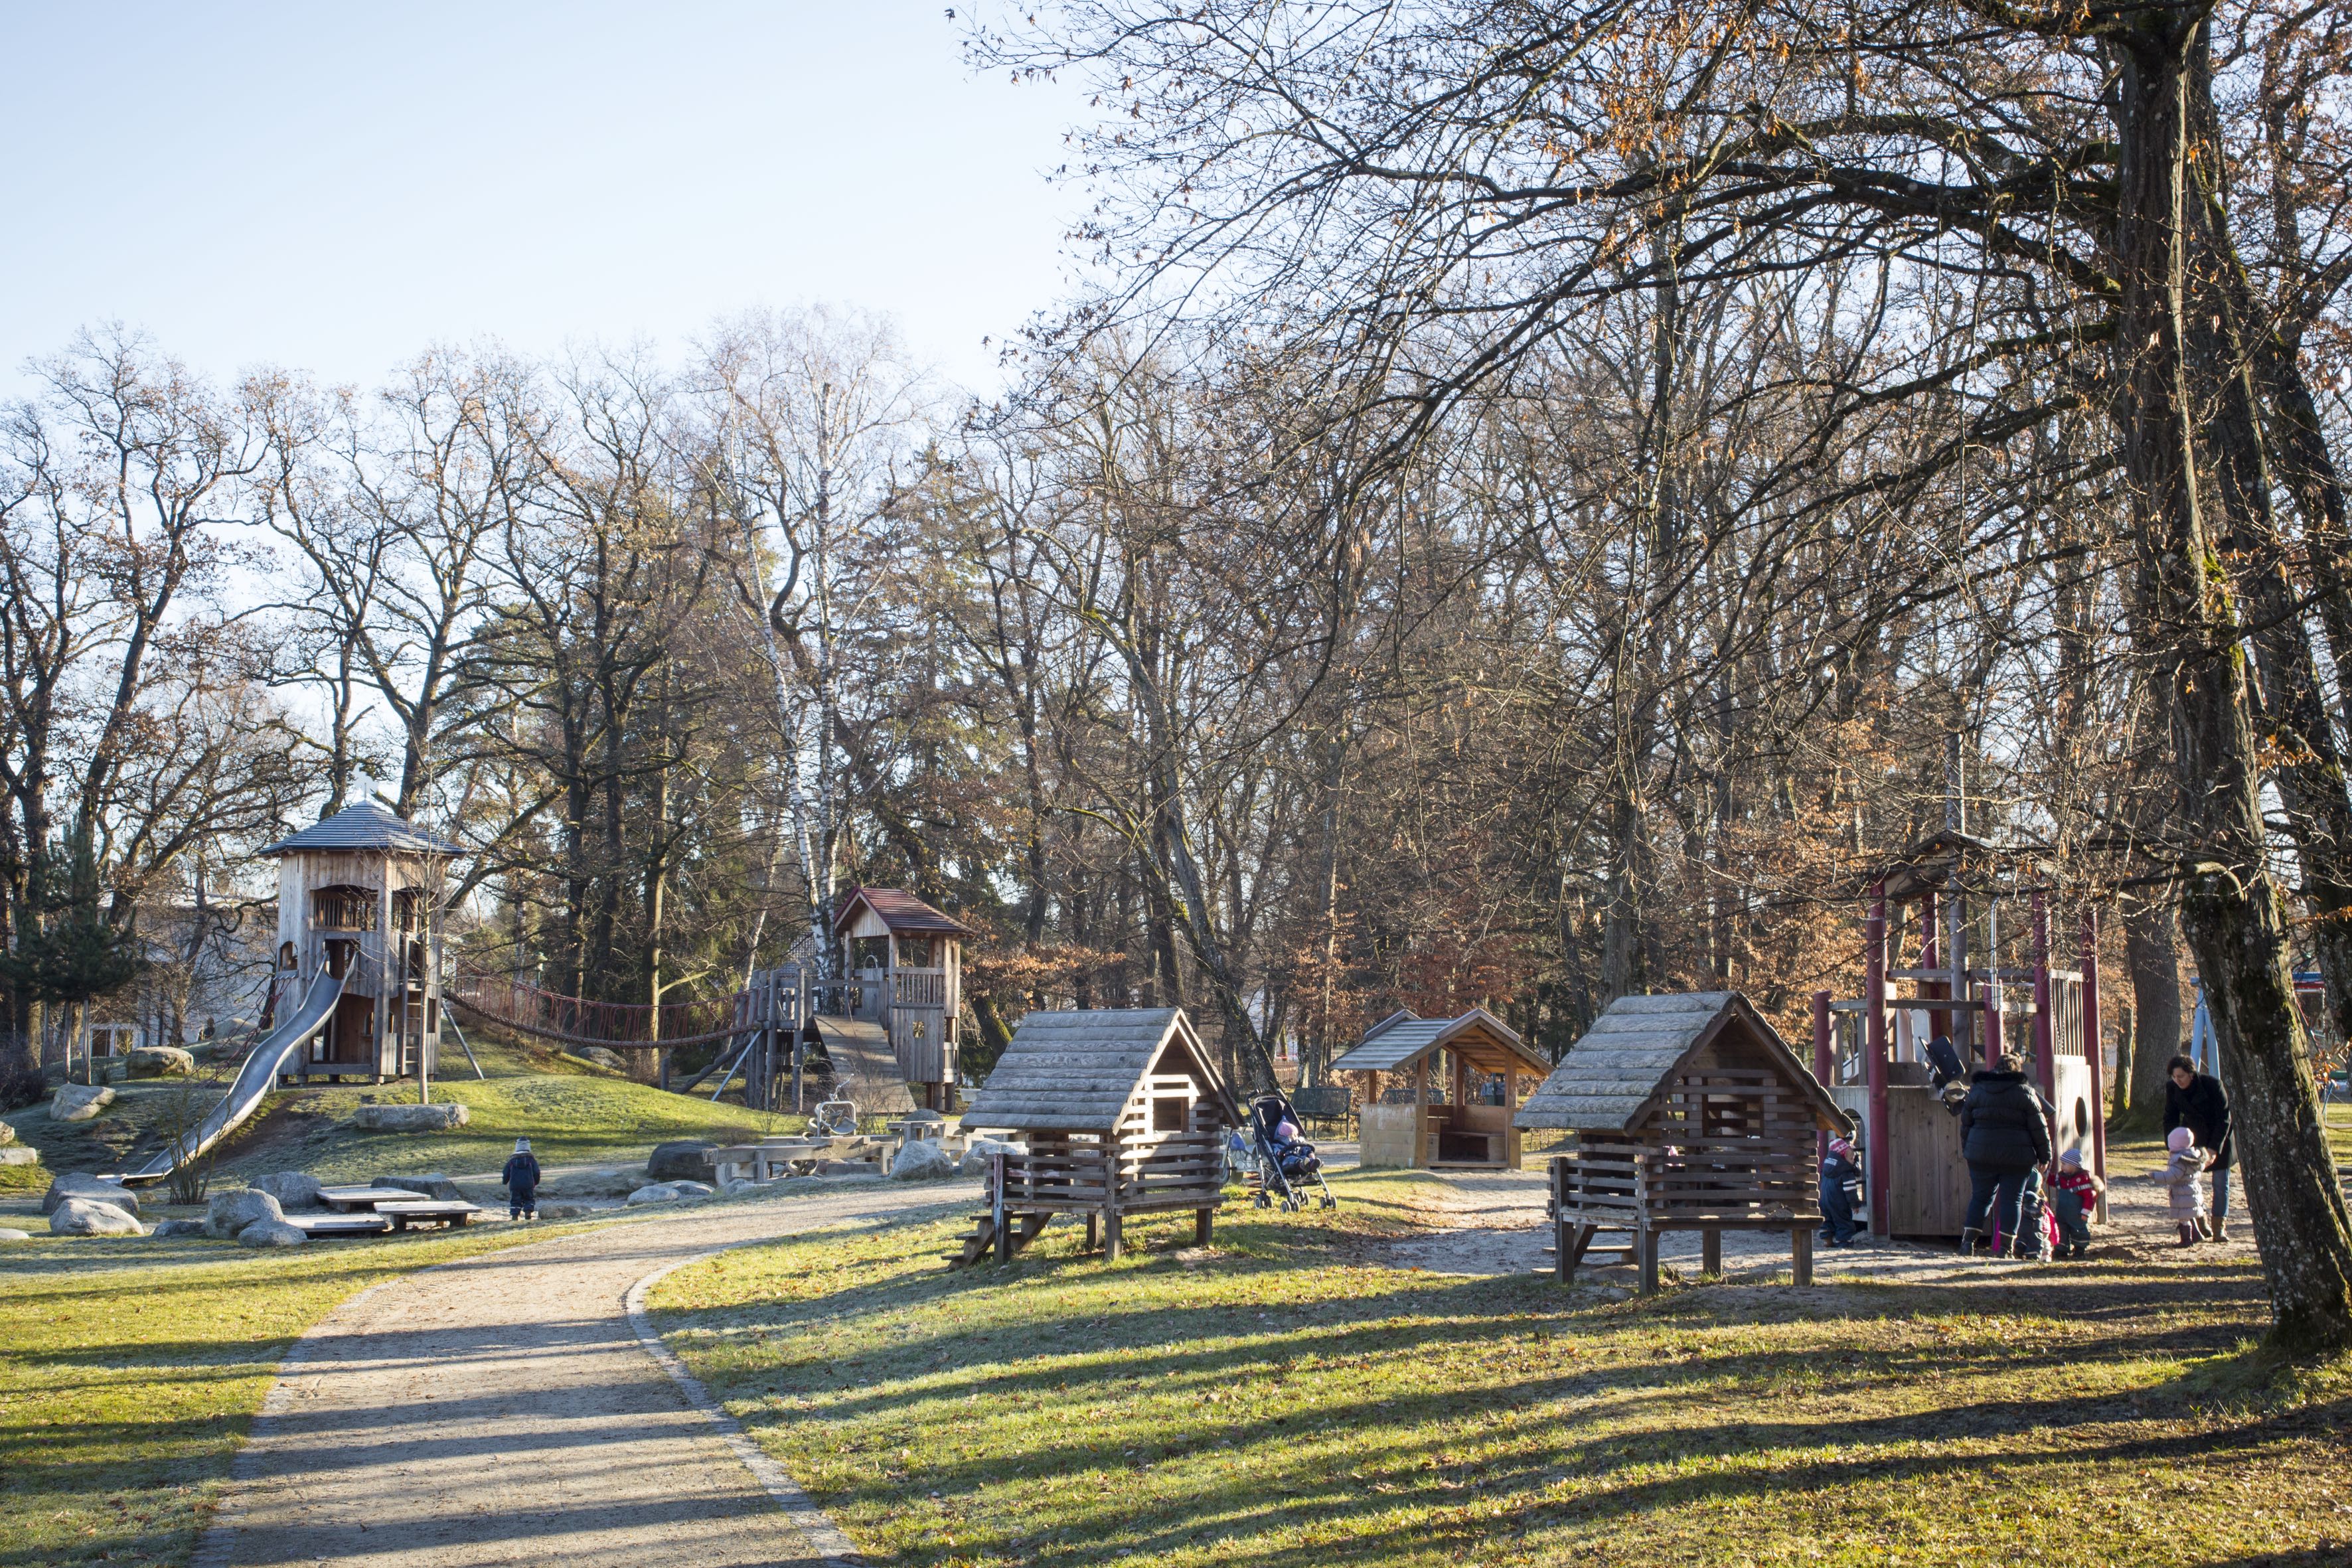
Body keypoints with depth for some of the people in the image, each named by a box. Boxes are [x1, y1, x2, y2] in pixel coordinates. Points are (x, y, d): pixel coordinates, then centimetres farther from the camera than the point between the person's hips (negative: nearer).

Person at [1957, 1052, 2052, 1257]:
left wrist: (1967, 1151, 18)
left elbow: (1965, 1124, 10)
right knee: (2012, 1200, 3)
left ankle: (1968, 1240, 3)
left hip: (1981, 1154, 3)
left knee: (1981, 1197, 11)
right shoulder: (2025, 1092, -1)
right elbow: (2039, 1127, -1)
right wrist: (2044, 1155, 6)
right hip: (2016, 1156, -2)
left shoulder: (1977, 1090, 7)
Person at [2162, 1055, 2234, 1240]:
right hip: (2193, 1137, 3)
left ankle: (2219, 1227, 4)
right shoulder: (2172, 1089, -14)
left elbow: (2224, 1118, -21)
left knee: (2220, 1183, -2)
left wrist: (2214, 1149, -25)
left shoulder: (2212, 1084, -25)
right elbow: (2170, 1119, -5)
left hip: (2218, 1137, -3)